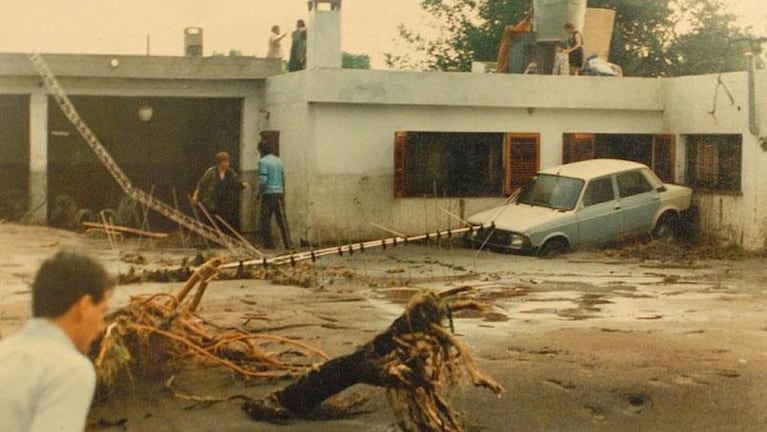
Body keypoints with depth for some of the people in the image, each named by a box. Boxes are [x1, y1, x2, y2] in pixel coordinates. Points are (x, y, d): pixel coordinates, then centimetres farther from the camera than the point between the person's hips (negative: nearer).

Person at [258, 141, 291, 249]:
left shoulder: (263, 161, -8)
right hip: (280, 193, 6)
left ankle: (268, 243, 5)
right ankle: (287, 243, 1)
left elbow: (263, 180, -15)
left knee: (265, 219, 4)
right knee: (282, 219, 5)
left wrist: (259, 192, -2)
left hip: (268, 193, -6)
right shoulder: (279, 161, 12)